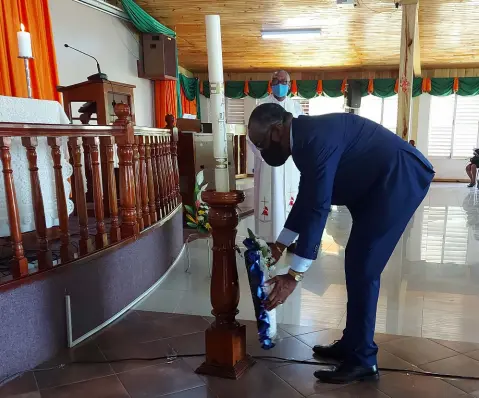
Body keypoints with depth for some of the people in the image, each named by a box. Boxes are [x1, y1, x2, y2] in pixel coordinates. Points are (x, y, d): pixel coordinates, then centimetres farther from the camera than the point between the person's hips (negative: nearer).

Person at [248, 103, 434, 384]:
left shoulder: (315, 138, -24)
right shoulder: (305, 137, 7)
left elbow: (318, 208, -28)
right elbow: (306, 200, 17)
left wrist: (294, 275, -26)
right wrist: (281, 243, 22)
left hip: (400, 178, -10)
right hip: (378, 182, 10)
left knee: (362, 268, -9)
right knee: (357, 263, 12)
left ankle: (363, 360, 4)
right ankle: (352, 344, 23)